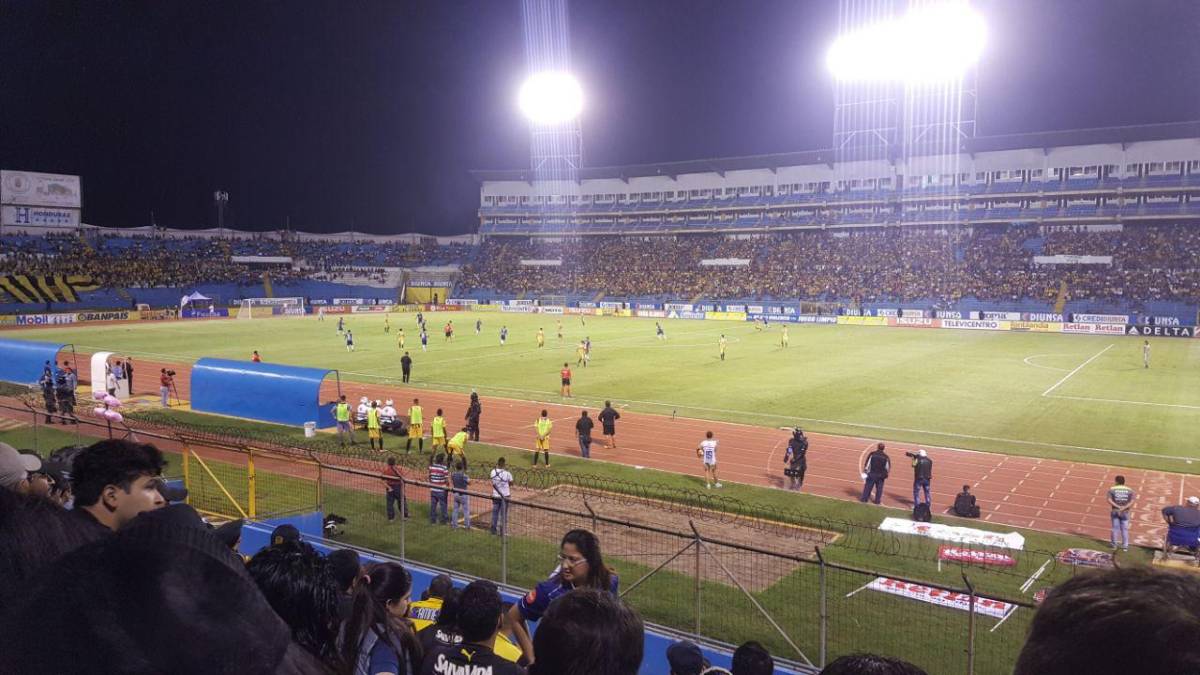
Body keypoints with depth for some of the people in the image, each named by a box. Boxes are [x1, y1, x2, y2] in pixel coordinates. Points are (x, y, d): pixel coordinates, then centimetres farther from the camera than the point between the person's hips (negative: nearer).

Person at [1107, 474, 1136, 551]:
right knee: (1125, 529, 9)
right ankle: (1125, 546, 14)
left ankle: (1114, 544, 16)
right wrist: (1124, 508, -16)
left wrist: (1118, 507, -15)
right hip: (1125, 512, 1)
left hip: (1115, 511, -1)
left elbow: (1109, 500, -13)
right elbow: (1132, 502, -10)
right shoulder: (1129, 490, 0)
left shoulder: (1112, 489, -5)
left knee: (1115, 528, 9)